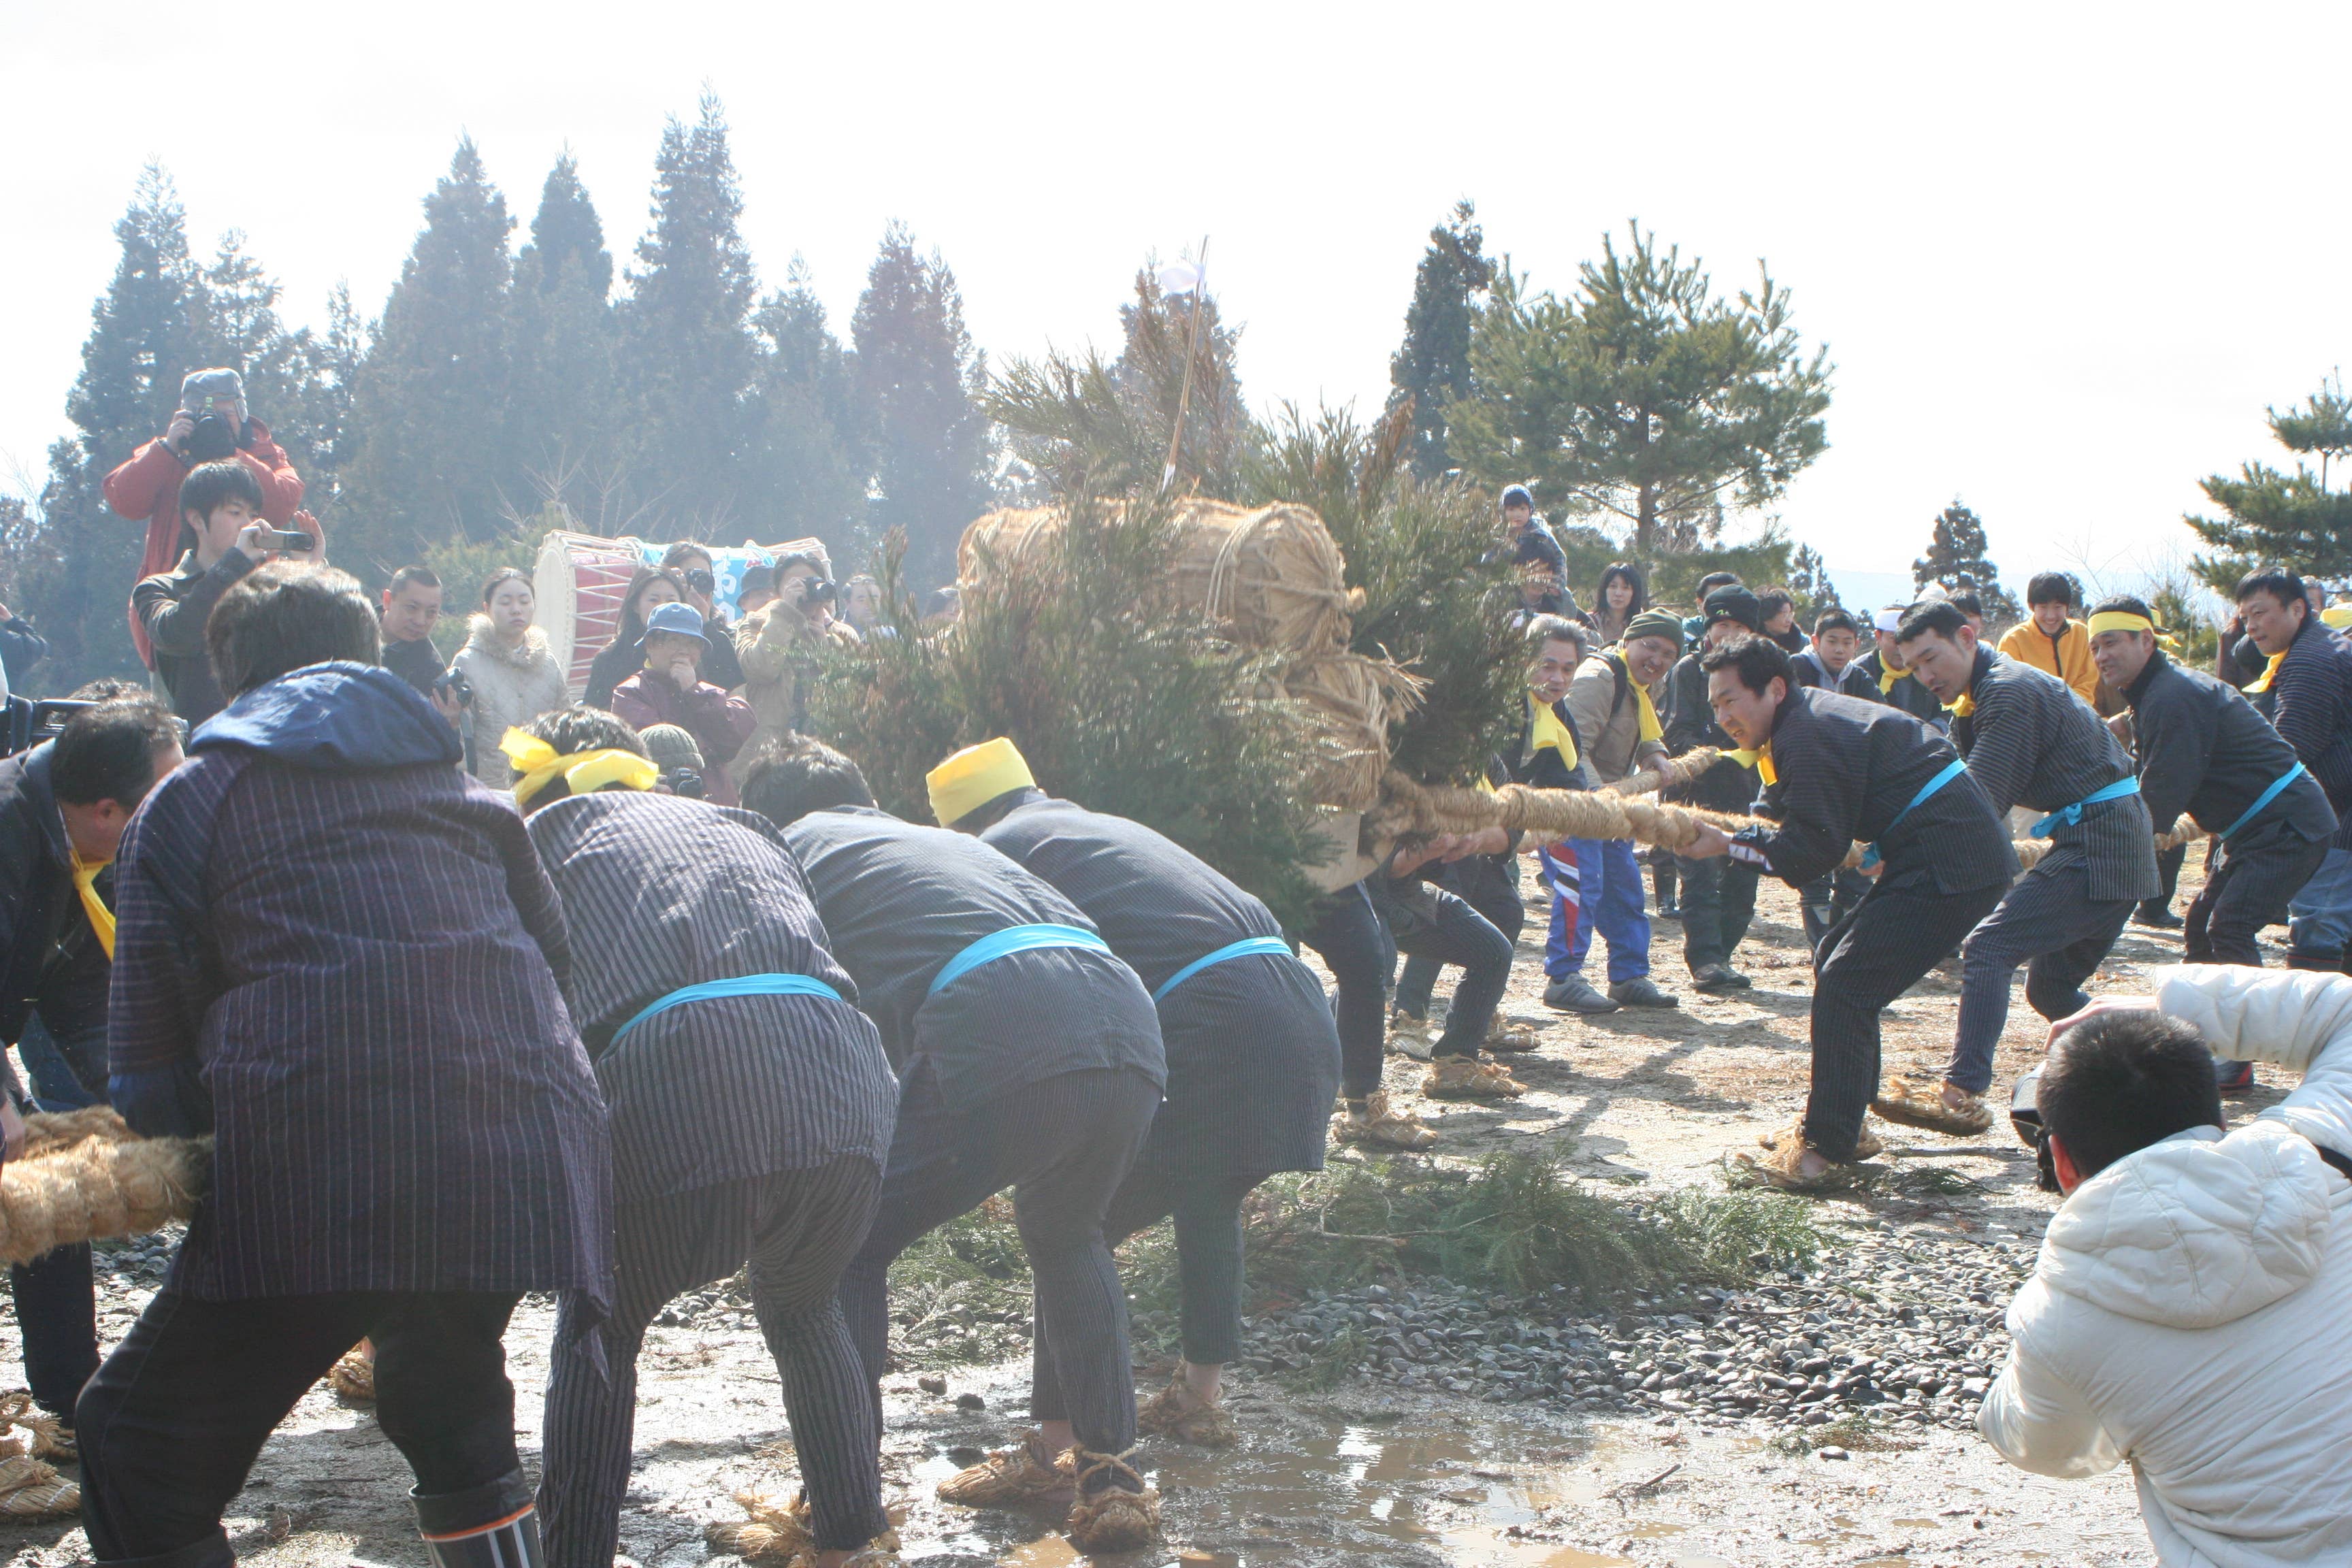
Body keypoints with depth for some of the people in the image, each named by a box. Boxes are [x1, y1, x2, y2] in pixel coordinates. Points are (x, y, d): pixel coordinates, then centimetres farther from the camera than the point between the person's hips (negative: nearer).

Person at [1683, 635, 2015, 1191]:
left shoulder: (1807, 737, -17)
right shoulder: (1811, 716, 15)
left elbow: (1813, 850, -16)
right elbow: (1805, 825, 20)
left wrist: (1729, 844, -10)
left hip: (1954, 865, -11)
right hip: (1956, 849, 11)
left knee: (1845, 986, -14)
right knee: (1837, 964, 18)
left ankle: (1825, 1151, -12)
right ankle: (1844, 1126, 25)